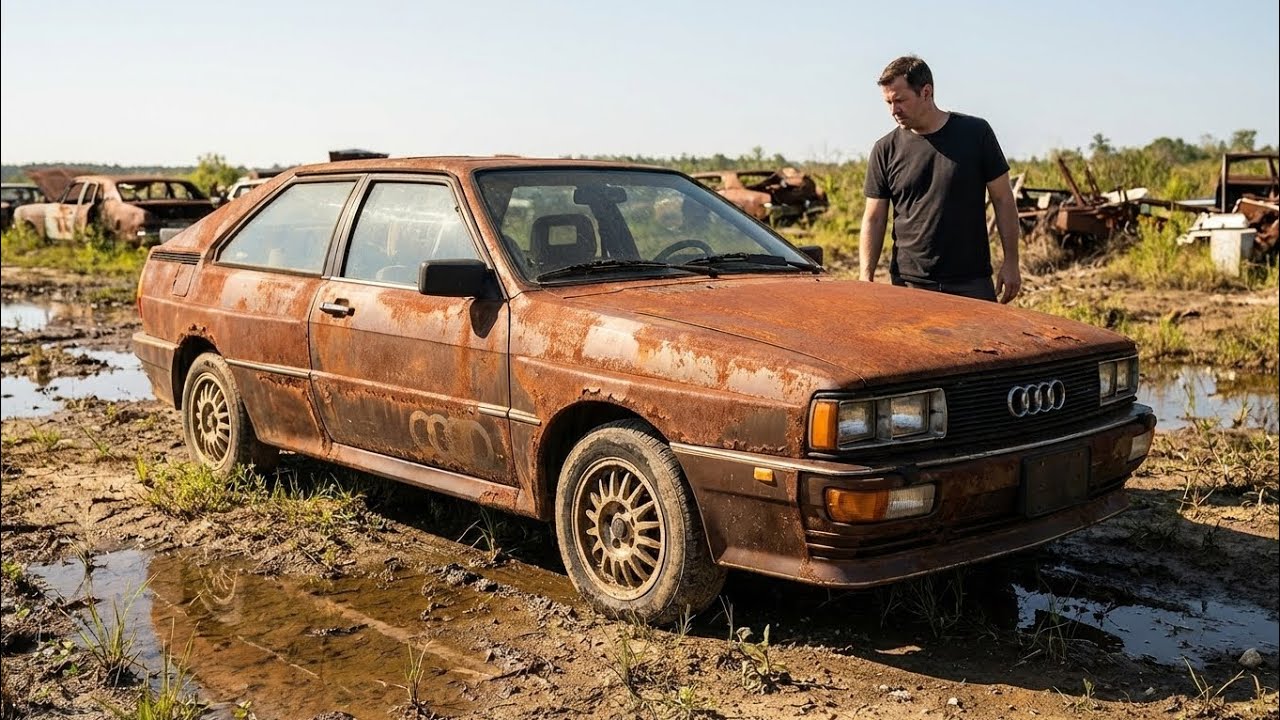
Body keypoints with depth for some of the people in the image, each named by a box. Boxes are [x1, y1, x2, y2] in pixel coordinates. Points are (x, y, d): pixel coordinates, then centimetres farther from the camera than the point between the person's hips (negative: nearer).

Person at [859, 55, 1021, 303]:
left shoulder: (976, 133, 1)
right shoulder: (885, 150, 3)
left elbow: (1003, 200, 5)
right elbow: (874, 219, 4)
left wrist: (1011, 262, 0)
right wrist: (866, 276, -8)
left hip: (972, 282, 0)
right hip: (909, 283, 0)